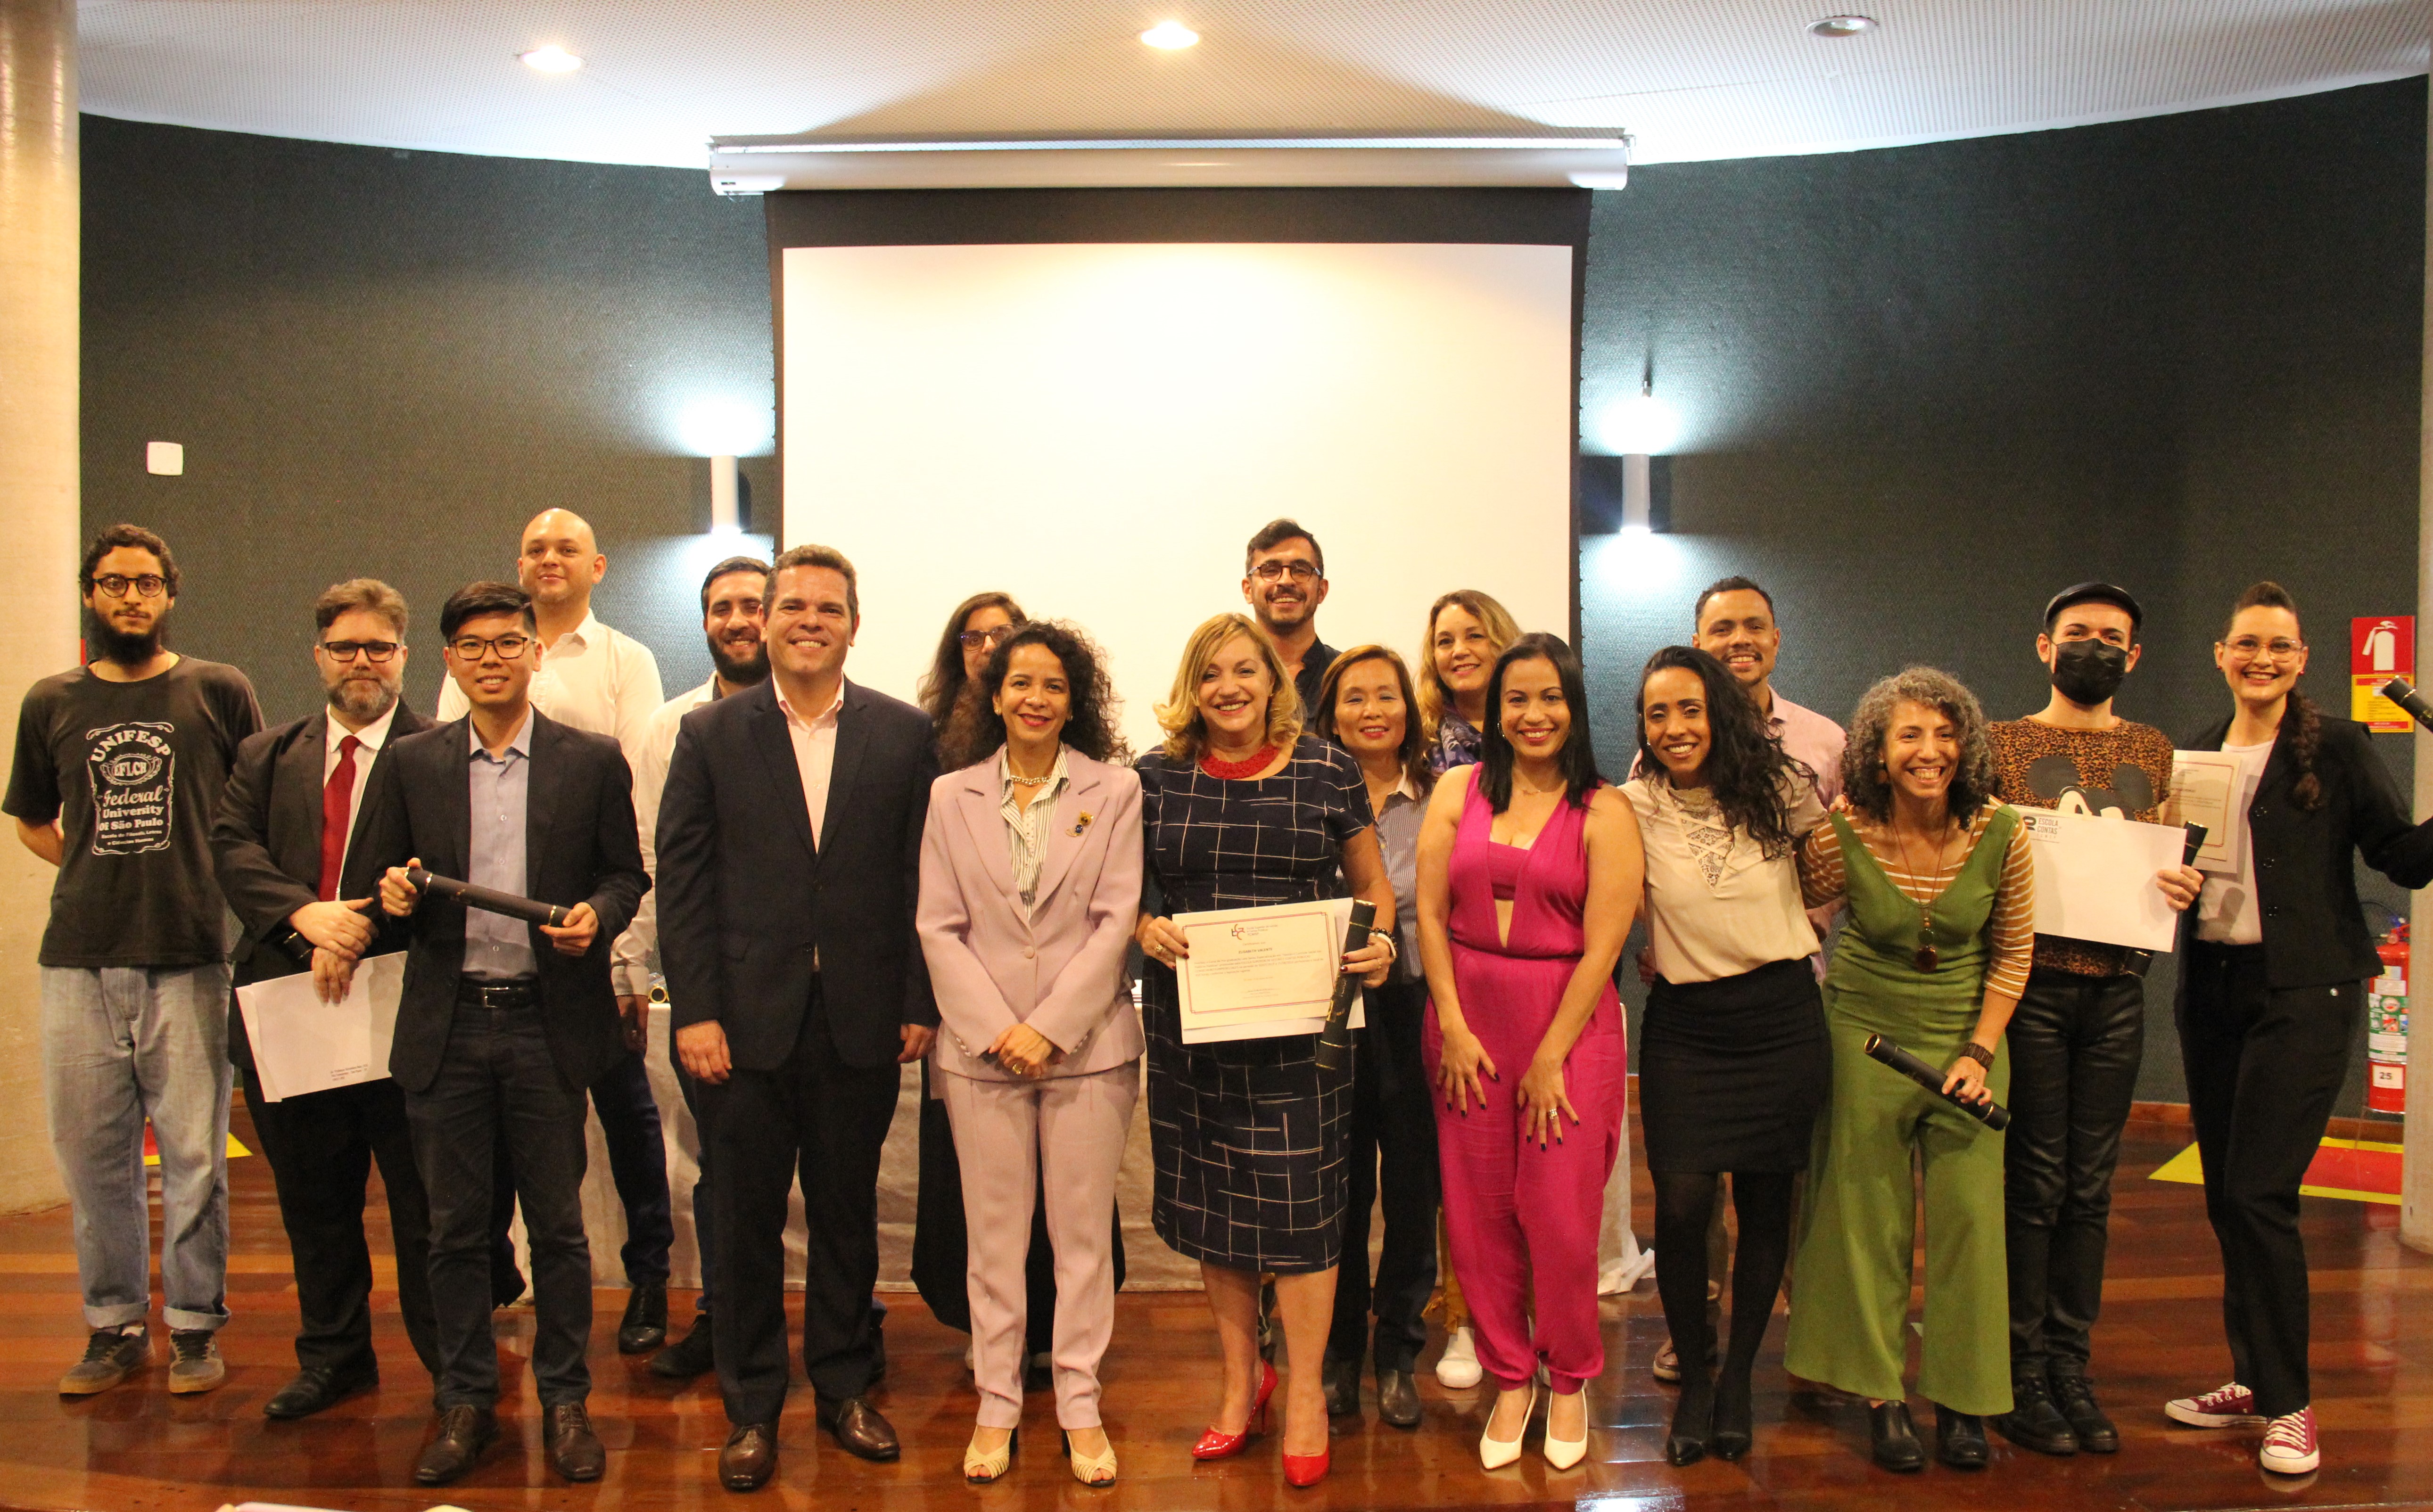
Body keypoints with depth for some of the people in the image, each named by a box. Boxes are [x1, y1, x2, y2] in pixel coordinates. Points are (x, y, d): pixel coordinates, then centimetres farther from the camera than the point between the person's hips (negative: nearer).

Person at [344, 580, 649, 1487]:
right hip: (446, 1024, 2)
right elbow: (366, 884, 10)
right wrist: (394, 895, -12)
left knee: (558, 1224, 6)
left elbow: (628, 873, 7)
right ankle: (466, 1402, 23)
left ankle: (565, 1401, 20)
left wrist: (599, 913, -14)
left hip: (549, 1021, -1)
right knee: (454, 1226, 9)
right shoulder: (409, 765, 7)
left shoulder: (592, 762, 3)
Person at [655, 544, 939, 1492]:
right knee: (747, 1219, 9)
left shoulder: (903, 734, 2)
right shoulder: (712, 733, 3)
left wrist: (922, 1002, -3)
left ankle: (844, 1387, 29)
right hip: (748, 1016, 0)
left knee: (848, 1213, 13)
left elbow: (924, 876, 1)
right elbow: (681, 876, -1)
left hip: (862, 1018, 0)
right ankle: (751, 1407, 24)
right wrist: (694, 1010, -7)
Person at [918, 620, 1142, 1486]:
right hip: (981, 1046, 1)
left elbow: (1115, 920, -3)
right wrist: (995, 1029, -9)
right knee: (995, 1234, 7)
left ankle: (1081, 1407, 15)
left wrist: (1050, 1027, -11)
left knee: (1083, 1233, 5)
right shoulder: (952, 796, 6)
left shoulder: (1114, 791, 2)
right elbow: (939, 928, 2)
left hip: (1086, 1043, -1)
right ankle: (996, 1406, 18)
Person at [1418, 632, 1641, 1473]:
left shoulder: (1604, 813, -3)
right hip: (1466, 1020, 3)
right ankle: (1509, 1379, 25)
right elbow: (1430, 914, 3)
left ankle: (1569, 1380, 24)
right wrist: (1454, 1029, -4)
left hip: (1569, 1024, -2)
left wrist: (1550, 1059, -11)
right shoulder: (1459, 791, 5)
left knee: (1560, 1217, 0)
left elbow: (1602, 945, -8)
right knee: (1478, 1213, 7)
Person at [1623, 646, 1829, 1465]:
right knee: (1682, 1204, -8)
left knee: (1764, 1205, 7)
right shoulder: (1634, 808, -6)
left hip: (1782, 1019, 1)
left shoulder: (1779, 789, -3)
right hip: (1685, 1023, -1)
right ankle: (1694, 1374, 14)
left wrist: (1792, 936, 9)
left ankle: (1739, 1375, 25)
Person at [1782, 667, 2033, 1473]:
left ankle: (1963, 1398, 17)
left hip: (1966, 1036, 1)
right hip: (1865, 1034, -1)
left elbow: (2013, 951, -1)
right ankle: (1882, 1398, 16)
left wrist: (1979, 1051, -5)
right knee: (1868, 1216, 4)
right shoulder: (1842, 834, -16)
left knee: (1969, 1214, 2)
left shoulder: (2000, 831, -13)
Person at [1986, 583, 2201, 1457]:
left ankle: (2071, 1366, 17)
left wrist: (2184, 886, -1)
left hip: (2117, 988, 4)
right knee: (2033, 1183, -2)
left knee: (2090, 1187, 7)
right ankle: (2022, 1373, 7)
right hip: (2030, 982, -4)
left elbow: (2165, 861, 21)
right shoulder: (2000, 745, 4)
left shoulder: (2154, 752, 16)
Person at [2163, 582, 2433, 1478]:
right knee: (2225, 1194, 10)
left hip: (2303, 990, -5)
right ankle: (2253, 1381, 23)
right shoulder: (2199, 753, 12)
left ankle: (2289, 1405, 5)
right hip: (2211, 985, 6)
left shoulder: (2335, 748, -3)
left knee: (2261, 1194, -9)